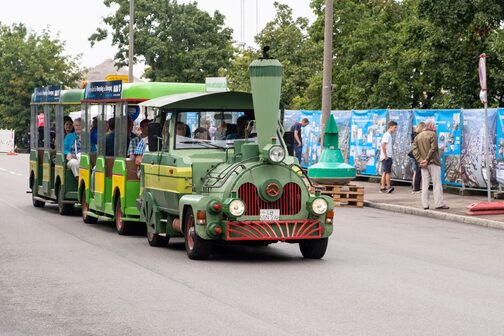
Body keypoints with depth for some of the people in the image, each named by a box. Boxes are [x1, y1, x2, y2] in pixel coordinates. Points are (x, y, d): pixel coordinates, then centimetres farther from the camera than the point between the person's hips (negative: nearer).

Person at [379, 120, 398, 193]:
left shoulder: (389, 135, 18)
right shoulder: (387, 135, -12)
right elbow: (383, 145, -21)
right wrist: (385, 156, -21)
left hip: (388, 157, 10)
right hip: (387, 157, -10)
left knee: (385, 172, 8)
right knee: (387, 172, -9)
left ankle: (382, 187, 9)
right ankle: (388, 187, -9)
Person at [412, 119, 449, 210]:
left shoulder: (418, 136, 13)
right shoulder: (432, 134, -7)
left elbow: (415, 150, 5)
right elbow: (433, 148, -17)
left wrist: (420, 160, -3)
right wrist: (427, 159, -14)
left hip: (423, 165, 6)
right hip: (433, 163, -6)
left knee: (425, 185, 7)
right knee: (437, 183, -3)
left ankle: (425, 204, 5)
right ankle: (439, 203, -7)